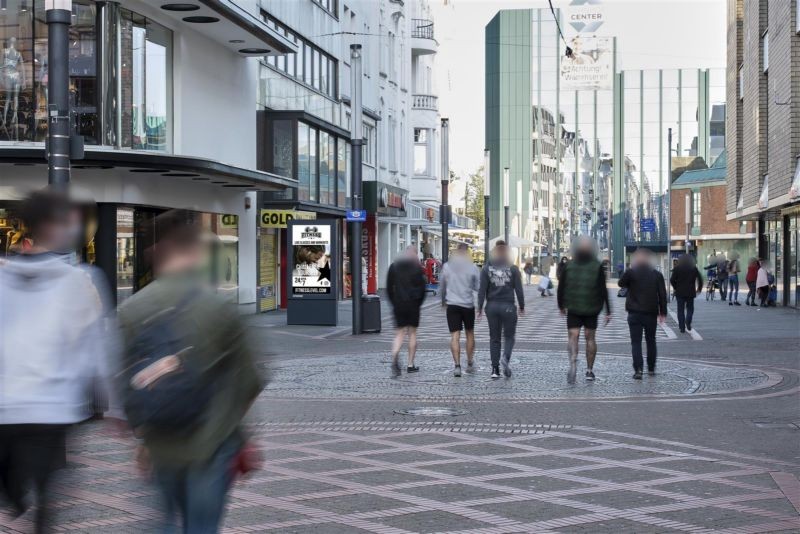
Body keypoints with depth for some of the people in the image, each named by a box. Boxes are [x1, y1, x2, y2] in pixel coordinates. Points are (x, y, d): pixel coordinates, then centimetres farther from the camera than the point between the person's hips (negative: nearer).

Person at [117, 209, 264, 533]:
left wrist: (142, 435, 15)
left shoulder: (131, 310, -1)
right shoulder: (219, 307, -11)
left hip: (160, 446, 4)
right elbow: (247, 379, -5)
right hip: (212, 444, -4)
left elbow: (124, 384, 2)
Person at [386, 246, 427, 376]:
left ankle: (395, 357, -24)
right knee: (412, 333, 9)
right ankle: (410, 364, 9)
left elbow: (389, 287, 6)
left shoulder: (394, 266, 5)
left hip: (398, 305, 2)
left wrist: (394, 303, 11)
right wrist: (418, 303, 7)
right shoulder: (417, 267, -3)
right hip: (413, 305, -2)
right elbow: (422, 288, -4)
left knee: (400, 333, 5)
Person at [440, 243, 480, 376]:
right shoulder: (472, 267, -5)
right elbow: (478, 287, -1)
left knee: (455, 336, -2)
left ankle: (457, 365, -11)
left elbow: (441, 287, 11)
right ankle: (470, 363, 20)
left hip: (452, 305, 0)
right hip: (468, 305, 0)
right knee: (470, 334, 16)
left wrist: (443, 301, 27)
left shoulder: (447, 266, 1)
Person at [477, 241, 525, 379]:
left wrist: (480, 307, 2)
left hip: (492, 306, 2)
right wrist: (521, 306, 7)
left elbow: (482, 289, -3)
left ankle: (495, 369, 7)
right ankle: (506, 358, -20)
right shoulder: (513, 269, -3)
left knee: (494, 338, 10)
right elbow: (519, 289, -3)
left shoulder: (487, 268, 0)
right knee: (509, 336, 9)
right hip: (508, 306, -2)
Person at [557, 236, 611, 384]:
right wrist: (608, 311, -4)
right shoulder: (597, 267, -5)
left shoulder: (568, 267, -2)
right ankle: (589, 370, 17)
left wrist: (561, 306, 16)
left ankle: (573, 363, -29)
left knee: (573, 337, -3)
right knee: (590, 338, 13)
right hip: (592, 309, 0)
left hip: (573, 309, 0)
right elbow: (603, 290, -8)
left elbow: (561, 288, 1)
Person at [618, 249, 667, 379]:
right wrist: (663, 312, 7)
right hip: (651, 313, 3)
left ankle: (638, 369, -15)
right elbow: (662, 294, 2)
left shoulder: (631, 272, -7)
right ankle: (651, 368, 23)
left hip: (635, 313, -3)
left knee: (636, 342, -2)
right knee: (651, 341, 18)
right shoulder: (657, 275, 2)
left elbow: (621, 283, 7)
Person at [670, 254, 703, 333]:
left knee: (681, 310, 5)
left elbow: (672, 280, -7)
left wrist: (675, 288, 8)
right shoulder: (694, 268, 1)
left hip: (680, 292, -1)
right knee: (690, 308, 14)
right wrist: (699, 288, 8)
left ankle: (682, 327, 1)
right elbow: (700, 279, -3)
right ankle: (688, 322, -11)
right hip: (690, 292, 1)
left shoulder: (677, 268, -1)